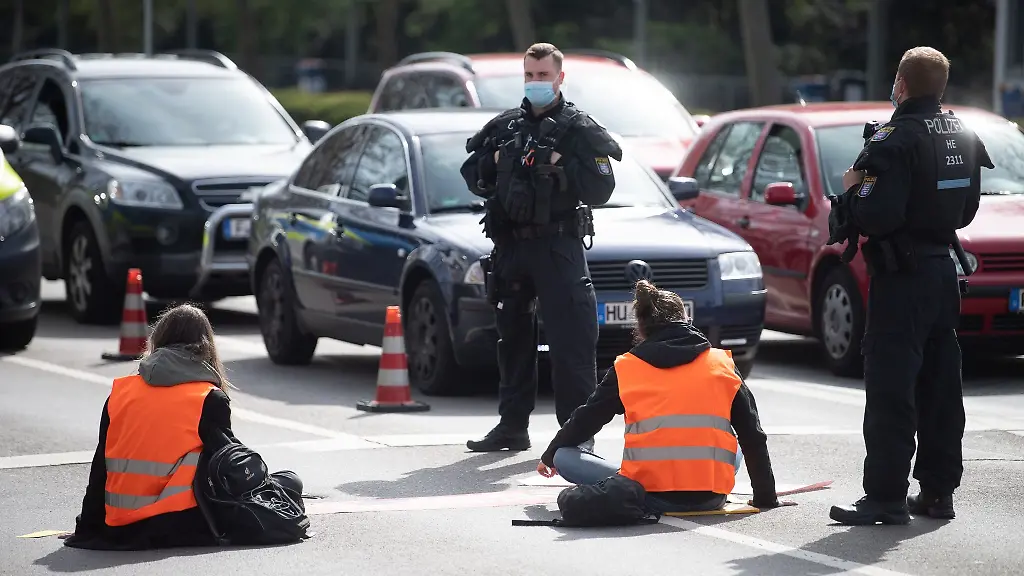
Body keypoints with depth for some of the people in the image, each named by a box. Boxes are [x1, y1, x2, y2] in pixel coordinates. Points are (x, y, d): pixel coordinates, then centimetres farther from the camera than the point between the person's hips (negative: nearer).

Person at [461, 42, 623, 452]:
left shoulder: (579, 129, 0)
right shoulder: (505, 126, 15)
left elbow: (601, 187, -8)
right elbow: (471, 173, 18)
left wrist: (561, 167, -17)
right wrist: (495, 162, 0)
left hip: (558, 246, -6)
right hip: (510, 245, 6)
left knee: (571, 341, -11)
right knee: (513, 337, 11)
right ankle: (512, 426, 20)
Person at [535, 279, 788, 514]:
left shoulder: (625, 369, 9)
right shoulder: (722, 364, 12)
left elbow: (583, 420, 19)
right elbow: (753, 438, 13)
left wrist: (549, 457, 38)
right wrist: (766, 497, 23)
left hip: (652, 497, -3)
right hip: (710, 498, 3)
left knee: (564, 458, 11)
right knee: (735, 449, 36)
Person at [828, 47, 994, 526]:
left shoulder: (895, 141, -16)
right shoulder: (963, 136, 9)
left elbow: (877, 217, -23)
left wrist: (854, 189, -5)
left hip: (902, 276, -8)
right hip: (944, 271, 8)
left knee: (890, 391, -6)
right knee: (940, 388, 12)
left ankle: (886, 497, -7)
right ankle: (937, 491, 16)